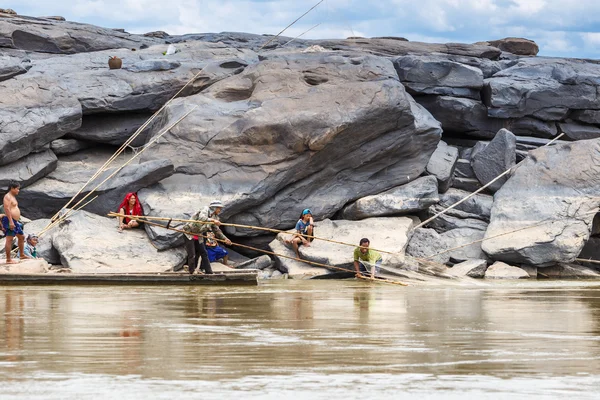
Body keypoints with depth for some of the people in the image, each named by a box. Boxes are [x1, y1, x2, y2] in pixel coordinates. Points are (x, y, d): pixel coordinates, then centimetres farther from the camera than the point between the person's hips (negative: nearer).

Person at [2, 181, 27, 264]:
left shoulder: (13, 197, 19)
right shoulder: (7, 197, -12)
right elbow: (7, 209, -21)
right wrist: (11, 221, -27)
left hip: (15, 221, 11)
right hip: (10, 221, -11)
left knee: (21, 237, 19)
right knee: (9, 239, -10)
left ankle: (22, 255, 31)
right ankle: (8, 259, -10)